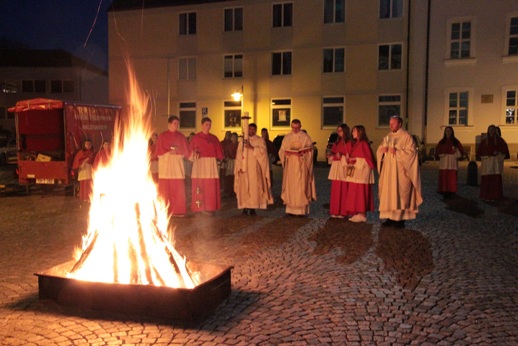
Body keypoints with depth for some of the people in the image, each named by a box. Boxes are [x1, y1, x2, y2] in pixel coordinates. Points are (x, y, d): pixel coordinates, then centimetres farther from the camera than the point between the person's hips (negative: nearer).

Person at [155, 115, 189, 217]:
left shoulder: (181, 136, 12)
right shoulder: (162, 136, 5)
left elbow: (186, 151, 9)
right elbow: (158, 151, 0)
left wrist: (178, 151, -10)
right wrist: (169, 152, -15)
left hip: (178, 164, 2)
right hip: (165, 164, -2)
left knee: (178, 189, -4)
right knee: (165, 189, -5)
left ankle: (178, 211, 1)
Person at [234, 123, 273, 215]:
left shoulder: (260, 140, 7)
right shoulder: (242, 140, 14)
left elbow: (263, 151, -9)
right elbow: (239, 155, 8)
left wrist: (252, 148, -18)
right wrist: (239, 166, -2)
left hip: (254, 169, -2)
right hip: (244, 168, 2)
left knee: (254, 187, -7)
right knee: (244, 188, -4)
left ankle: (253, 208, -4)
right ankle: (245, 208, -2)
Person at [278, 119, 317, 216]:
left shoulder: (306, 137, 3)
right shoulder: (287, 137, 12)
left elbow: (310, 151, 1)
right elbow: (282, 151, 12)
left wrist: (303, 153, -18)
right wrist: (285, 153, -10)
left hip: (301, 166, -3)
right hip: (290, 165, 3)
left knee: (301, 186, -5)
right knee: (290, 185, 1)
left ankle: (302, 210, -2)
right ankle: (290, 209, 6)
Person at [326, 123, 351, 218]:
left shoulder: (348, 143, -4)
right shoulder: (337, 142, 17)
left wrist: (342, 156, -21)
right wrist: (331, 155, 1)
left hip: (344, 167, -6)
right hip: (336, 167, 6)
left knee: (343, 190, -5)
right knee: (335, 190, 5)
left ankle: (343, 212, 2)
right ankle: (335, 211, 11)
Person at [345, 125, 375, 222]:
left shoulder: (363, 143, -11)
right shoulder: (355, 144, 17)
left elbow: (367, 158, -16)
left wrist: (354, 160, -15)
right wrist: (349, 159, 2)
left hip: (361, 171, -9)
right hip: (354, 172, 9)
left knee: (360, 192, -7)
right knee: (355, 193, 9)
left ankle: (362, 215, -2)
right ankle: (357, 214, 13)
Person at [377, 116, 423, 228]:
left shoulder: (406, 136, -6)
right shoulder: (388, 136, 15)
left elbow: (411, 151, -13)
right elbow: (379, 150, 16)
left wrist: (397, 151, -21)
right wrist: (383, 149, -6)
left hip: (400, 171, -6)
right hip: (388, 169, 6)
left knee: (399, 193, -5)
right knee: (388, 193, 5)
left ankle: (400, 218, 1)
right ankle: (390, 217, 11)